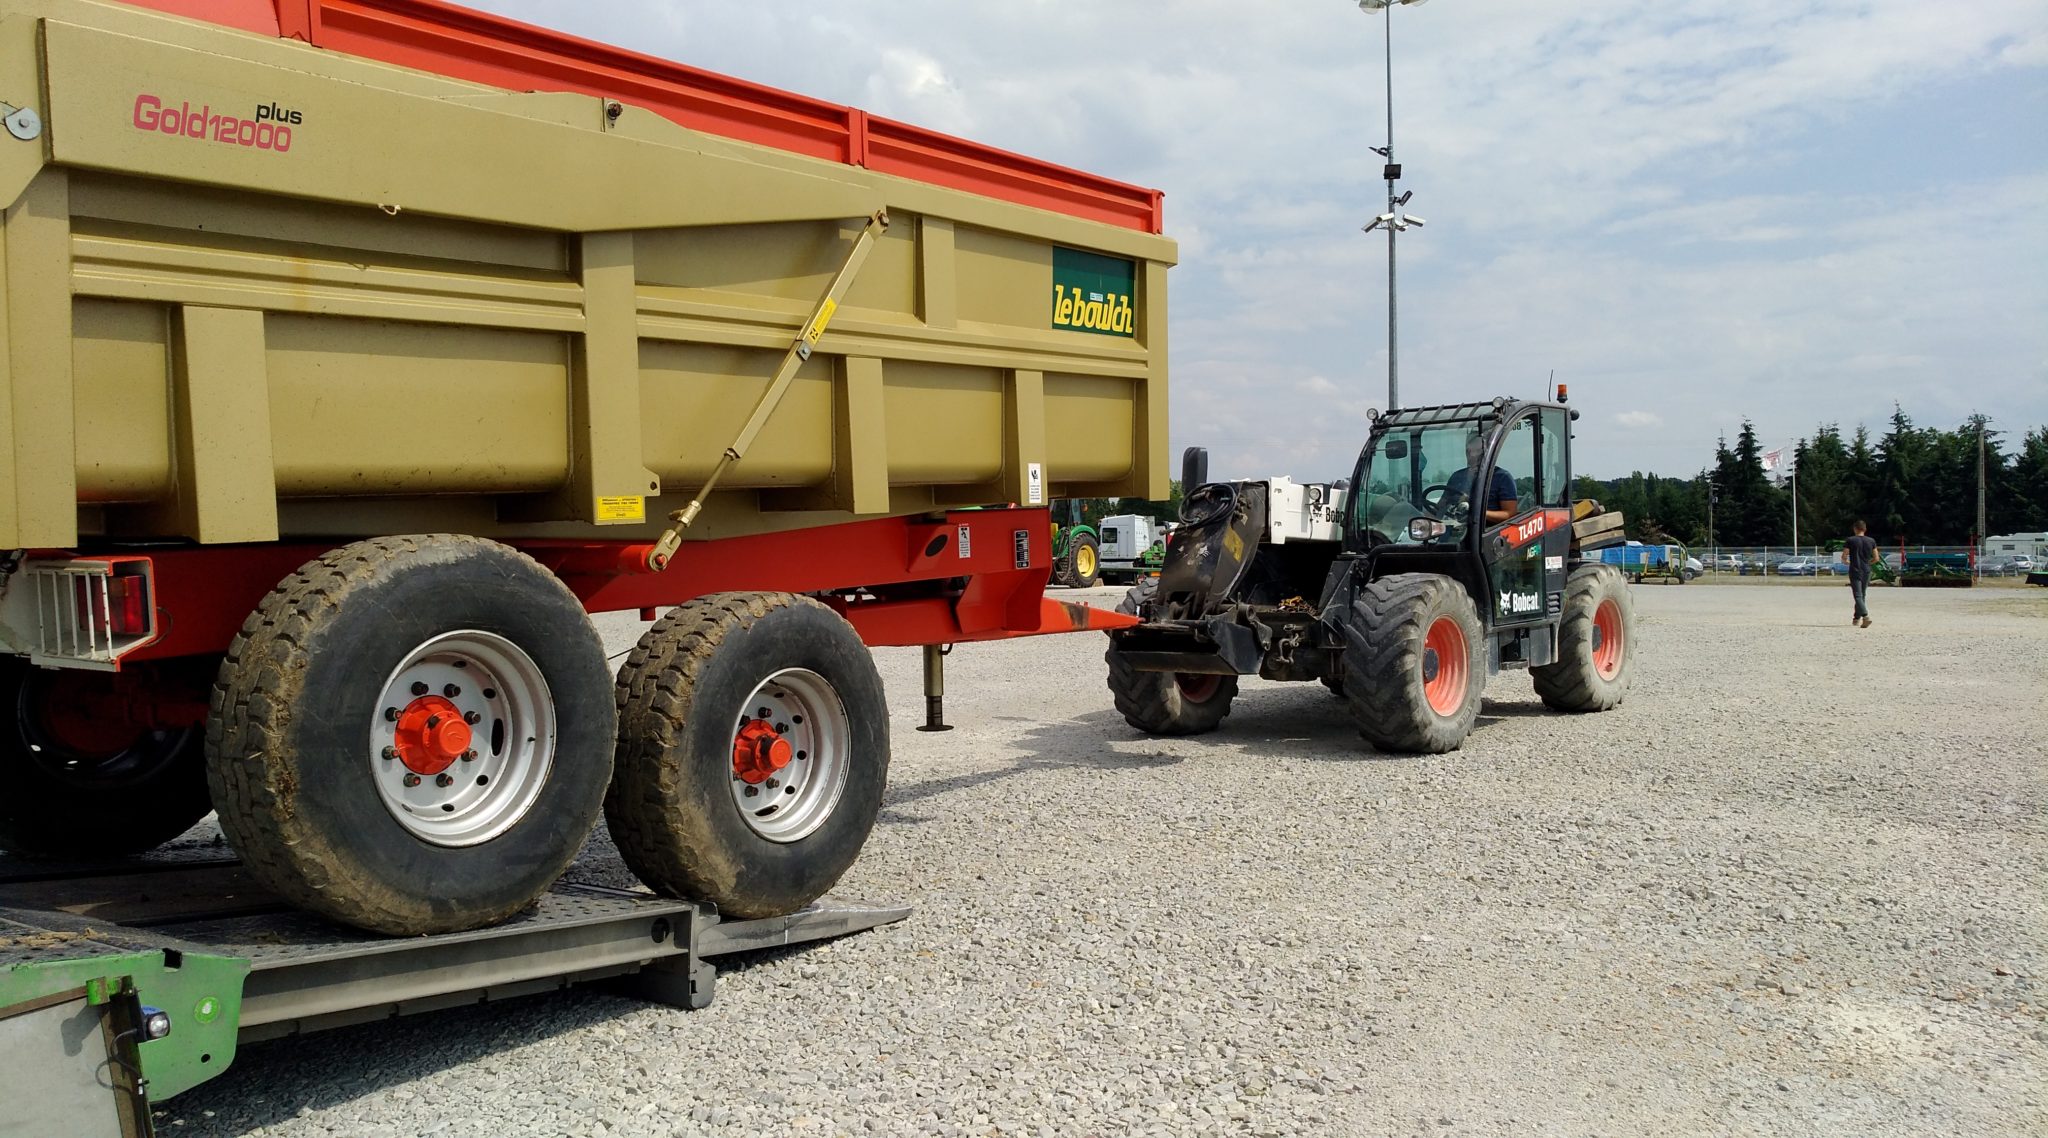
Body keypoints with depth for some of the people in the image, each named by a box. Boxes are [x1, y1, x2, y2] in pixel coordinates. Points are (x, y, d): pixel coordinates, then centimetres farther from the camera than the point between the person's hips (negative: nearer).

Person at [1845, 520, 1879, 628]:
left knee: (1858, 596, -9)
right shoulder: (1871, 541, 5)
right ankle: (1856, 619, 22)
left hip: (1855, 571, -4)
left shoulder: (1850, 540, -5)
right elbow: (1876, 558, 6)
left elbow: (1844, 556, -7)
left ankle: (1865, 616, -28)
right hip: (1866, 571, 4)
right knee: (1862, 595, 15)